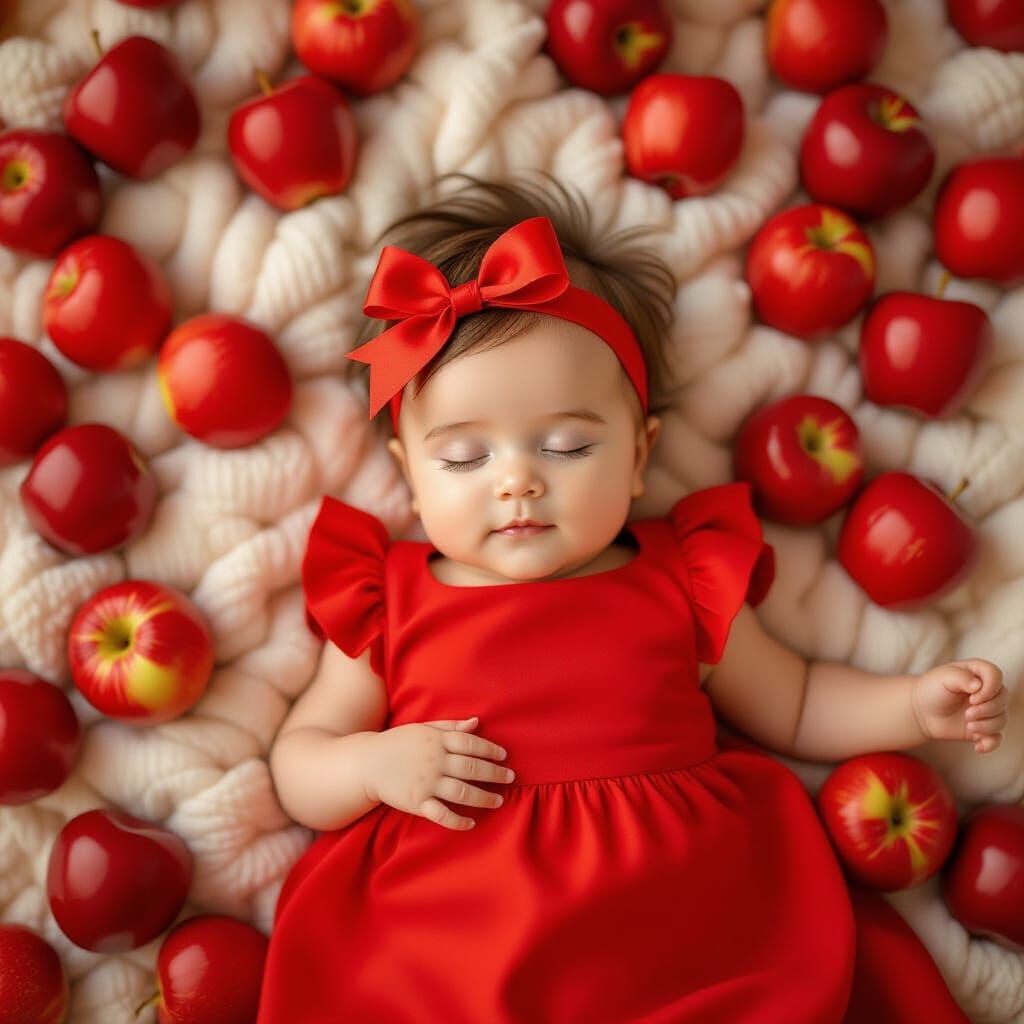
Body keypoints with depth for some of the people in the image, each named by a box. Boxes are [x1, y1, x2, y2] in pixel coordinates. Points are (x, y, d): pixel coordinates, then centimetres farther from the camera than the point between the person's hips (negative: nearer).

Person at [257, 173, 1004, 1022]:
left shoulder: (684, 585, 11)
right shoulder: (386, 604, 8)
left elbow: (796, 706, 25)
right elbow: (297, 766, 15)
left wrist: (916, 706, 10)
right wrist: (373, 763, -6)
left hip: (679, 917, 1)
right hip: (449, 943, 0)